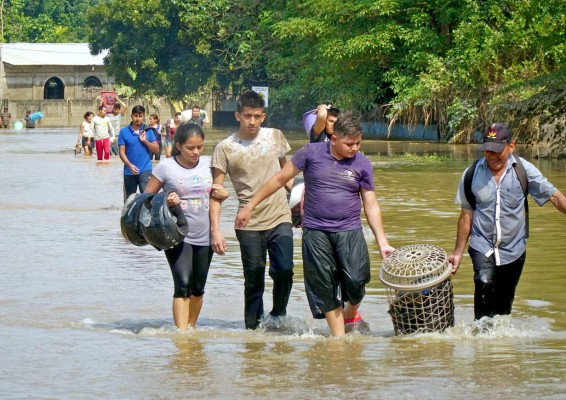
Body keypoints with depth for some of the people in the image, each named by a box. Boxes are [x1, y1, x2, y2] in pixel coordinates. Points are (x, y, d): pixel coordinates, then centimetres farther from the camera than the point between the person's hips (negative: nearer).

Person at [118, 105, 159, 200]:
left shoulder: (148, 131, 4)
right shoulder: (124, 132, 1)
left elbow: (156, 149, 4)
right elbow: (122, 152, -3)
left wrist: (145, 141, -11)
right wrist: (130, 165, -17)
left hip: (145, 170, -1)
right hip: (129, 171, 1)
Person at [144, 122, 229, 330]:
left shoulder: (209, 164, 4)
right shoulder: (166, 167, -7)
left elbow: (218, 193, 19)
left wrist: (223, 194, -4)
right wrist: (165, 202, -21)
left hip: (204, 236, 4)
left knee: (198, 288, 14)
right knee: (183, 284, -17)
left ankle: (191, 327, 32)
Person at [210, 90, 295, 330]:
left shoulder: (275, 137, 5)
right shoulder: (225, 148, -3)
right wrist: (215, 230, -11)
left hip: (280, 219, 2)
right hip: (249, 224, -1)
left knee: (284, 270, -13)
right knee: (254, 281, 3)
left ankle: (278, 317, 8)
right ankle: (253, 328, 16)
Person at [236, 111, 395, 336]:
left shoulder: (362, 164, 2)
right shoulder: (312, 153, -2)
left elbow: (371, 205, 6)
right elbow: (280, 179, 6)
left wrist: (382, 242, 0)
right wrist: (250, 207, 7)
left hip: (349, 232, 0)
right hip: (316, 232, 0)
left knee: (356, 281, -15)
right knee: (325, 288, -1)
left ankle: (351, 314, 17)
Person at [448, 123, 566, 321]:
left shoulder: (523, 170, -8)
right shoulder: (472, 175, -6)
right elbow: (466, 215, 4)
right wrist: (458, 253, 7)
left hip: (513, 249, 1)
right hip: (482, 246, -1)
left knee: (504, 304, 8)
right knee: (484, 283, -27)